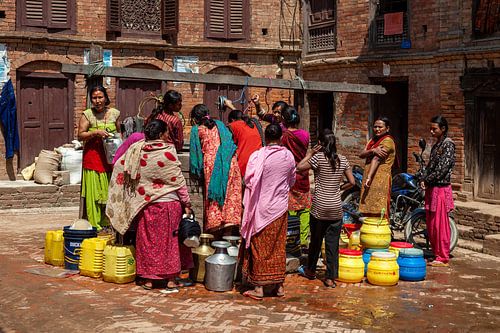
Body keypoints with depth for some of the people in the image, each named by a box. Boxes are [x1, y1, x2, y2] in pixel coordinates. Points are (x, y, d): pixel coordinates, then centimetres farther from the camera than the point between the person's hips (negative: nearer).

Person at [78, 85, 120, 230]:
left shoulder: (114, 113, 9)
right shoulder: (87, 115, -1)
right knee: (94, 191, -4)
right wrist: (96, 133, -17)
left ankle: (108, 222, 13)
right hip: (93, 157, -3)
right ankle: (94, 225, 1)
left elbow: (119, 132, 21)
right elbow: (80, 135, -4)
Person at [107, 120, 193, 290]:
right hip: (169, 203, -3)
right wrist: (187, 203, -1)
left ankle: (148, 279, 16)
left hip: (145, 204, 3)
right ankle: (171, 279, 13)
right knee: (169, 239, 8)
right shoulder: (168, 152, -11)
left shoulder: (136, 149, -1)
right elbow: (178, 180, -9)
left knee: (147, 239, 12)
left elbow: (119, 166, 8)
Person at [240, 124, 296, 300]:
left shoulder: (257, 156, -14)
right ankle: (279, 285, 18)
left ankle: (259, 287, 7)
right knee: (279, 247, 12)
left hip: (261, 207, -3)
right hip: (280, 206, 3)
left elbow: (248, 181, -7)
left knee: (260, 247, 4)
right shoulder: (289, 156, -2)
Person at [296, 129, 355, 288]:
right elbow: (351, 182, 5)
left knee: (316, 240, 14)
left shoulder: (318, 157, -10)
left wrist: (309, 154, 1)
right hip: (336, 208, 3)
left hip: (320, 207, -3)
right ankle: (331, 278, 6)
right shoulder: (342, 159, 3)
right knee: (333, 243, 5)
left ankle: (311, 270, 31)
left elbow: (299, 167, -9)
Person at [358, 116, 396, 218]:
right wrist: (373, 150, -15)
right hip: (369, 180, 8)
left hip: (380, 180, -8)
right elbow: (361, 155, 5)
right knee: (368, 213, 6)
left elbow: (377, 159, -17)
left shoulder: (387, 141, -4)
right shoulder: (373, 140, 21)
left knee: (379, 213, -11)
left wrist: (369, 177, -26)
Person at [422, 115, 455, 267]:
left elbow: (442, 167, -17)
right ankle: (436, 254, 19)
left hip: (441, 188, -9)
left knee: (440, 224, -5)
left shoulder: (448, 144, -9)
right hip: (432, 189, 9)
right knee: (431, 225, 11)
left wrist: (428, 180, -11)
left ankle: (443, 258, 0)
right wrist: (424, 179, 2)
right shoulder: (436, 145, 17)